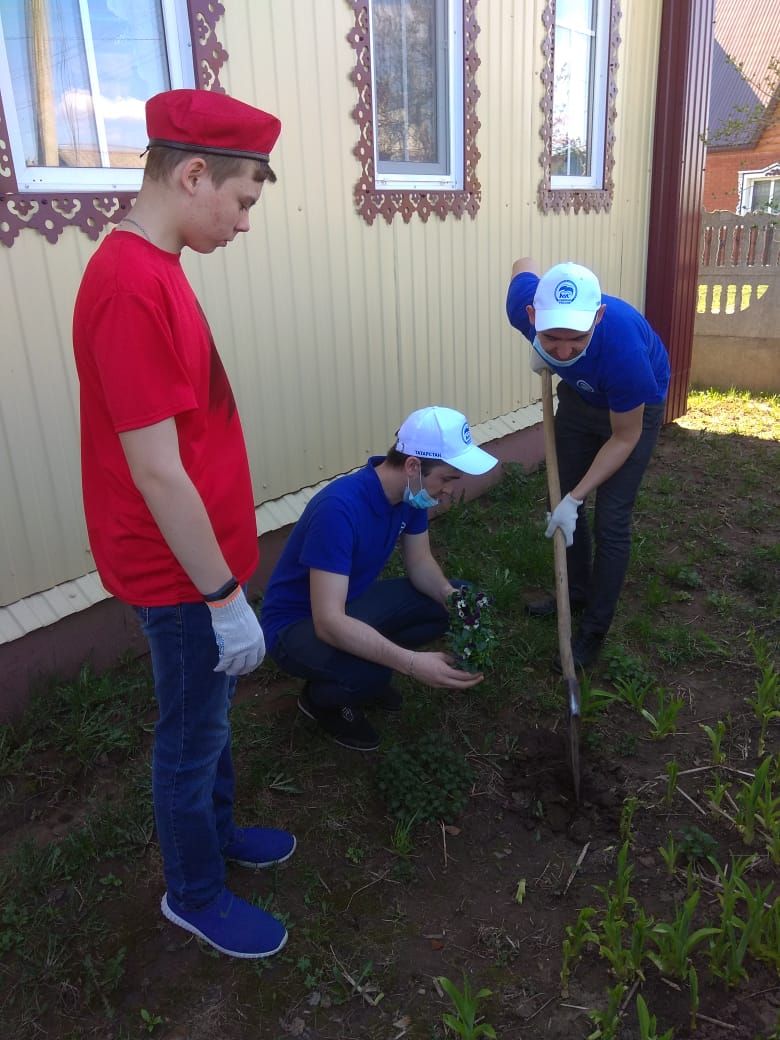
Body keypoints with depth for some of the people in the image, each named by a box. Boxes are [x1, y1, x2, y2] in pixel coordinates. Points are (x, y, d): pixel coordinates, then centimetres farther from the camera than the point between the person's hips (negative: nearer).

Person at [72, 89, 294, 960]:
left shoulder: (148, 268, 6)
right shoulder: (132, 288, -26)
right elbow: (155, 472, -26)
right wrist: (225, 595, -18)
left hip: (198, 557, 9)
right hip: (182, 576, -9)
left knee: (210, 716, 25)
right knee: (192, 738, 11)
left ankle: (217, 830, 48)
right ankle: (194, 894, 35)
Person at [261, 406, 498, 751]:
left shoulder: (410, 491, -10)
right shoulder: (340, 508, -36)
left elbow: (419, 562, 2)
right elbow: (329, 622, -39)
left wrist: (452, 596, -19)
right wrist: (412, 663, -45)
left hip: (352, 602, 8)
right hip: (296, 623, -8)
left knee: (443, 608, -6)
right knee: (369, 674, -34)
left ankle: (365, 669, 13)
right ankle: (320, 698, 2)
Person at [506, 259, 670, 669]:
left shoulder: (623, 347, -43)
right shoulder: (524, 307, -32)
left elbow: (624, 438, -26)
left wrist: (575, 499, -26)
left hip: (634, 408, -5)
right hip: (578, 395, 5)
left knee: (610, 521, -6)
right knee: (563, 498, 12)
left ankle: (594, 631, 8)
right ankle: (576, 592, 33)